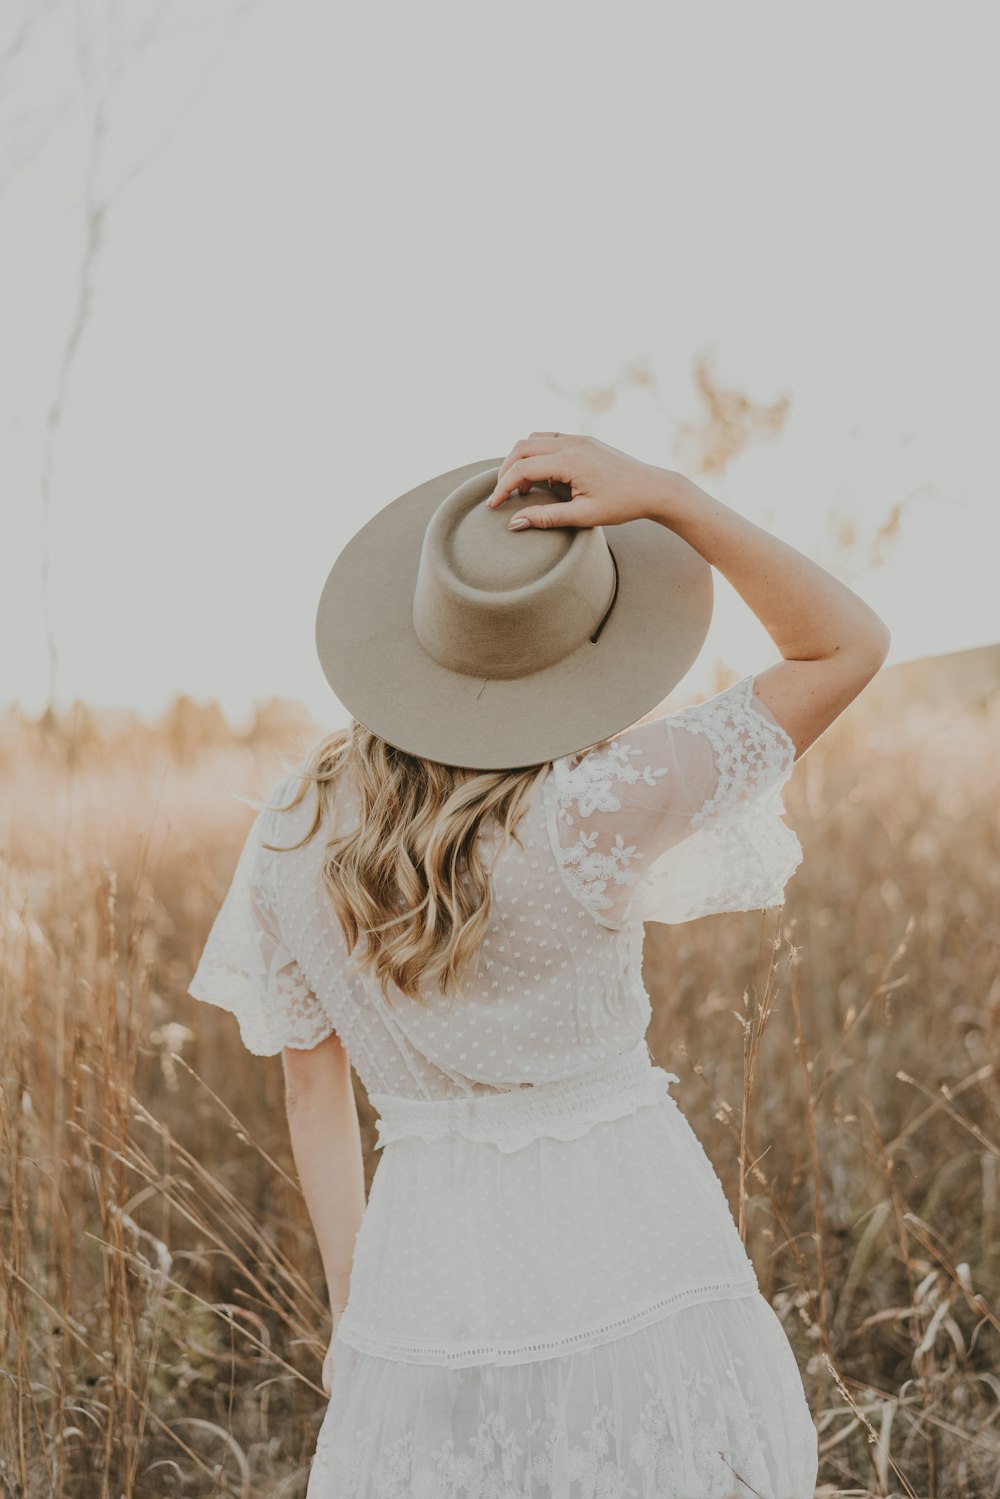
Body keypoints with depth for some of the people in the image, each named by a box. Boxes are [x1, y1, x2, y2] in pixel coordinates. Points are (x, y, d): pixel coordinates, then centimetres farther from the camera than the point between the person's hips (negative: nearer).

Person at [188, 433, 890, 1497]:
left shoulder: (294, 828, -4)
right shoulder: (591, 810, -19)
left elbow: (311, 1091, 4)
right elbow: (849, 647, -11)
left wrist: (352, 1310, 15)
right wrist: (662, 496, -19)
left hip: (431, 1276, 4)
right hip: (632, 1254, -3)